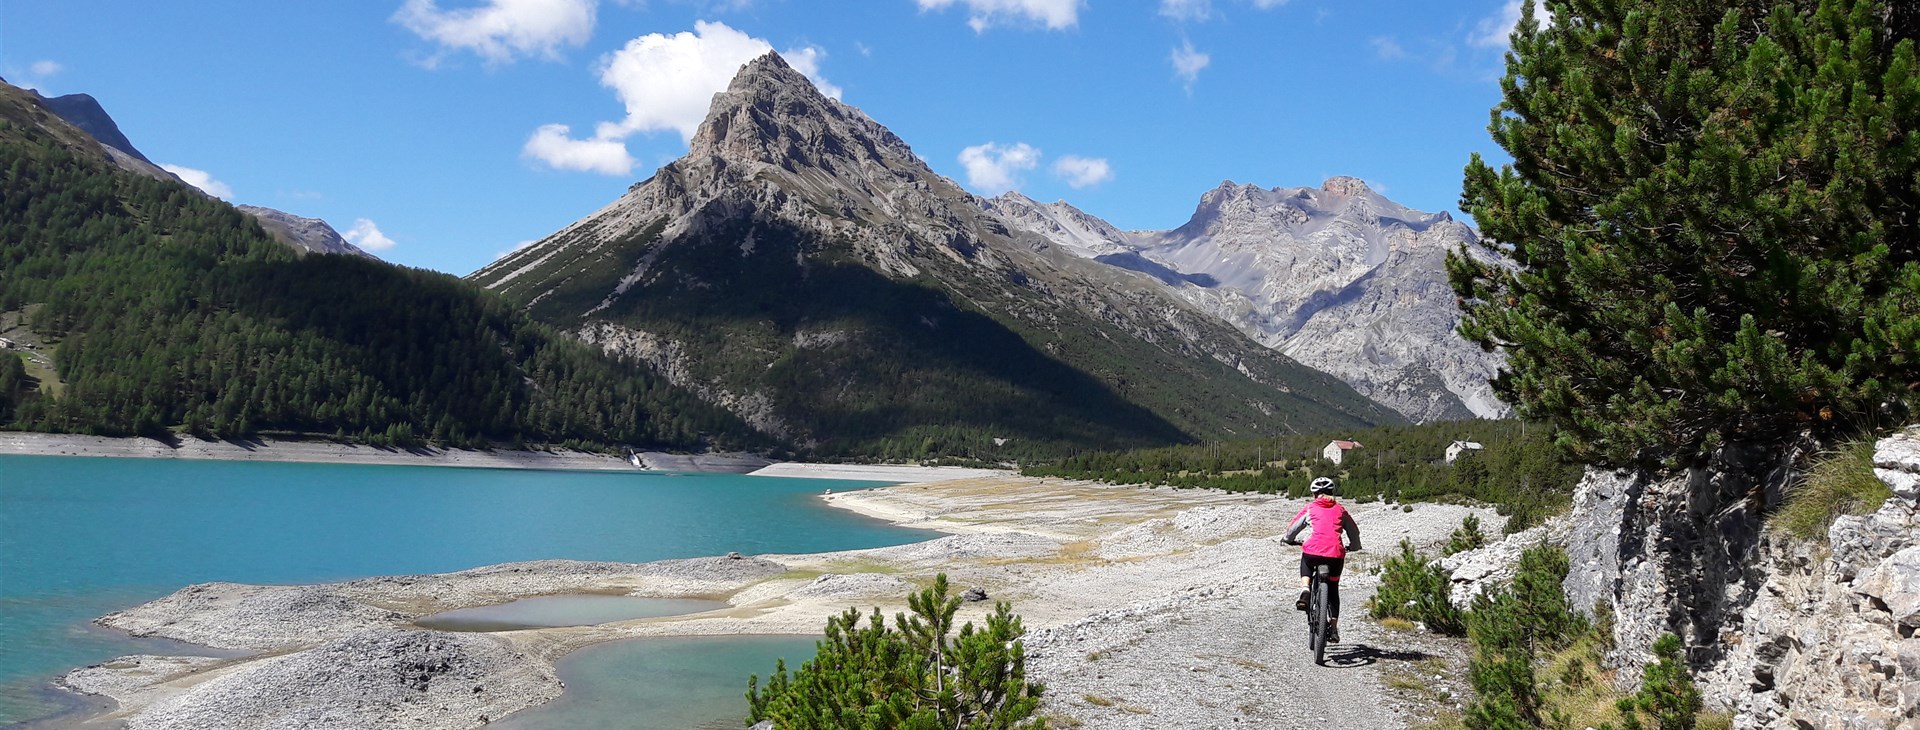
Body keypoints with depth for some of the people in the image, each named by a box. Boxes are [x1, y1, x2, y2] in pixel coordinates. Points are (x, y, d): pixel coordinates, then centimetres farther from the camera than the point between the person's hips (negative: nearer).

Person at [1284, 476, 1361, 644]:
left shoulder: (1310, 507, 14)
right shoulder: (1340, 509, 20)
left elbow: (1294, 527, 19)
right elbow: (1354, 531, 27)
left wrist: (1290, 540, 40)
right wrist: (1353, 546, 47)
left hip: (1314, 550, -2)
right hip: (1336, 554, 2)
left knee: (1306, 564, 35)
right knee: (1333, 590, 21)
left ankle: (1304, 591, 8)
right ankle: (1334, 629, 17)